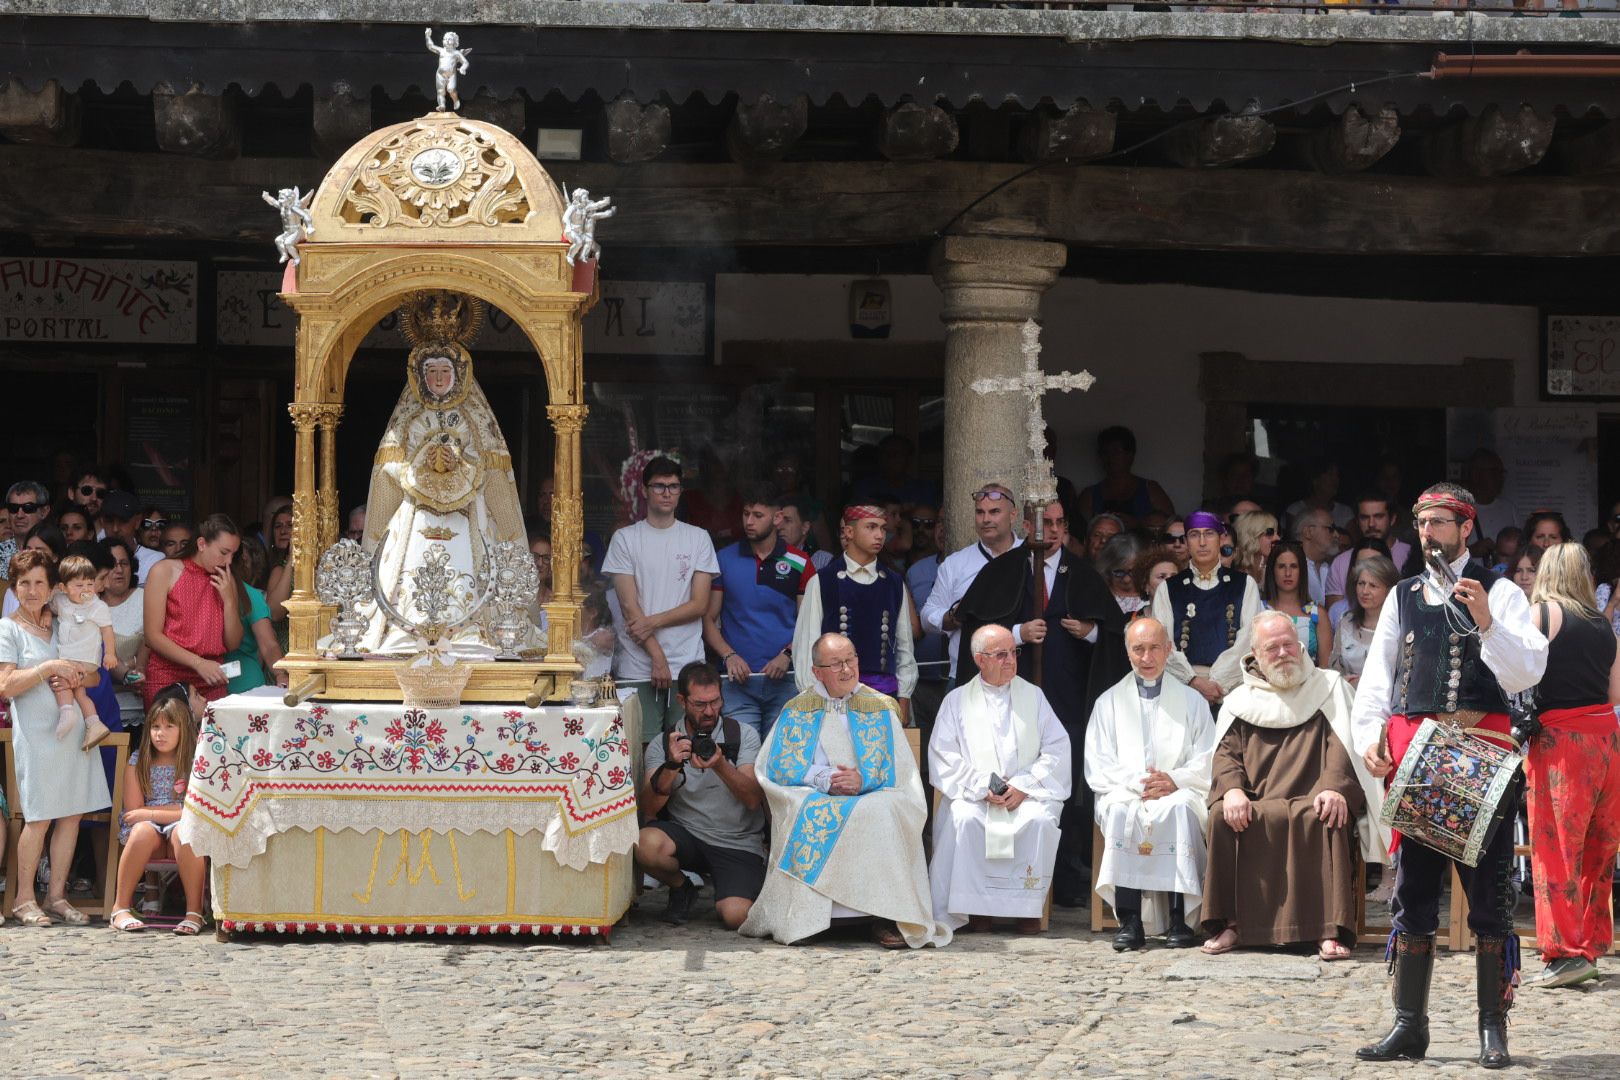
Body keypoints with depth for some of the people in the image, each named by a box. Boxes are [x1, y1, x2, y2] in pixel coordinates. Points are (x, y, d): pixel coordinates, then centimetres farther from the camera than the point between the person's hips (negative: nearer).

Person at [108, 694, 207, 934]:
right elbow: (134, 812, 0)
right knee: (143, 831, -34)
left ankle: (194, 912, -35)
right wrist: (177, 809, -6)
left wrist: (149, 813, -9)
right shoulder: (137, 763, 8)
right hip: (150, 842, 1)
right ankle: (120, 908, -30)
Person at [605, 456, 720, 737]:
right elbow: (629, 604, -1)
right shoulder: (625, 539, 5)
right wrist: (656, 656, -9)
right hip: (637, 669, -1)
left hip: (689, 664, 1)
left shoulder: (698, 539, 10)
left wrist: (653, 622, -9)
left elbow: (700, 604, 3)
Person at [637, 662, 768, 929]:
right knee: (646, 844, -32)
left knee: (735, 915, -27)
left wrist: (721, 765, -27)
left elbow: (753, 799, -11)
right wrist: (671, 766, -26)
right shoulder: (662, 745, 4)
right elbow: (647, 808, -9)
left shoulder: (744, 735, 2)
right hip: (686, 835, 2)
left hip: (739, 844, -2)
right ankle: (681, 888, 2)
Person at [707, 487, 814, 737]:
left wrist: (787, 655, -12)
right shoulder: (724, 560, 7)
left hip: (785, 681, 0)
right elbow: (708, 619, 7)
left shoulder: (799, 564, 5)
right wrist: (729, 656, -9)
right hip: (738, 679, 0)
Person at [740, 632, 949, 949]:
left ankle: (885, 917, -34)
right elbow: (777, 765, 3)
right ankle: (797, 918, -32)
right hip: (814, 799, 0)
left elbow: (899, 769, 5)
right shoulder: (798, 710, 15)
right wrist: (825, 780, -12)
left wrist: (864, 780, -15)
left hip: (871, 797, 0)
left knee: (884, 812, -35)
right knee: (805, 813, -35)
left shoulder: (881, 709, 14)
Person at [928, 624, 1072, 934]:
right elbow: (943, 757, 2)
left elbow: (1057, 749, 6)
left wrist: (1024, 786, -9)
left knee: (1040, 819, -32)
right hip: (975, 793, 0)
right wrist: (982, 787, -13)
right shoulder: (957, 701, 12)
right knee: (963, 819, -33)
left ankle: (1029, 906, -21)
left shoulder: (1033, 696, 15)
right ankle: (975, 906, -25)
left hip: (1028, 792, 1)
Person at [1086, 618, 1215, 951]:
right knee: (1121, 811, -36)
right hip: (1125, 790, 0)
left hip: (1179, 792, 0)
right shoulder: (1109, 701, 18)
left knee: (1178, 809, -37)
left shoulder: (1192, 701, 18)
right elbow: (1098, 766, 7)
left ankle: (1179, 918, -39)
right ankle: (1130, 920, -40)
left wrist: (1174, 780, -12)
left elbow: (1207, 763, 8)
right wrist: (1138, 782, -11)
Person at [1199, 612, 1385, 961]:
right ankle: (1230, 923, -25)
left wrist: (1336, 787, -20)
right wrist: (1232, 789, -14)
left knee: (1330, 820, -36)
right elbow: (1225, 754, 9)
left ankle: (1331, 930, -38)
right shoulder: (1241, 701, 21)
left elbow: (1344, 746, 0)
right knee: (1221, 817, -29)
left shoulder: (1330, 689, 14)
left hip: (1313, 804, -2)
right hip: (1254, 807, 2)